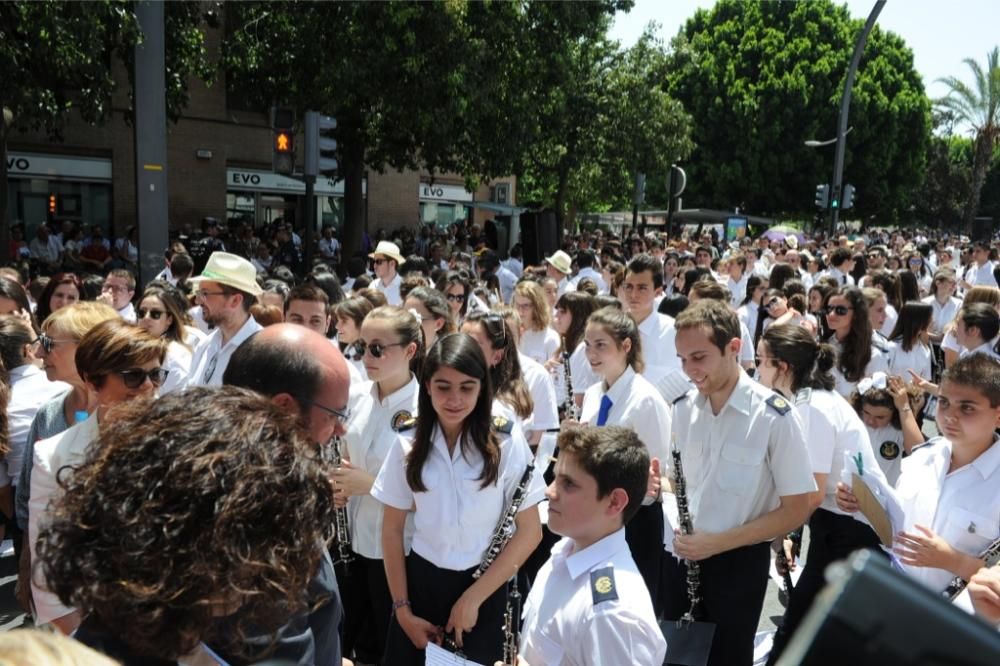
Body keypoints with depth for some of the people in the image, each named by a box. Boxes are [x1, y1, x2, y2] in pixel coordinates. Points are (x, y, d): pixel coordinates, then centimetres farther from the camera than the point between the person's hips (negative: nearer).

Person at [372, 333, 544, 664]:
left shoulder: (507, 447, -11)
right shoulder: (408, 446, -5)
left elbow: (529, 532, -9)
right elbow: (392, 530, 1)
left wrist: (473, 598, -11)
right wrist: (402, 609, -1)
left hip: (485, 589, -2)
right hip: (420, 582, 2)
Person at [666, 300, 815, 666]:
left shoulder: (773, 416, -17)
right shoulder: (683, 407, -2)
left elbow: (796, 510, -13)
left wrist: (719, 542, -19)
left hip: (736, 562, -4)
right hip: (680, 557, 5)